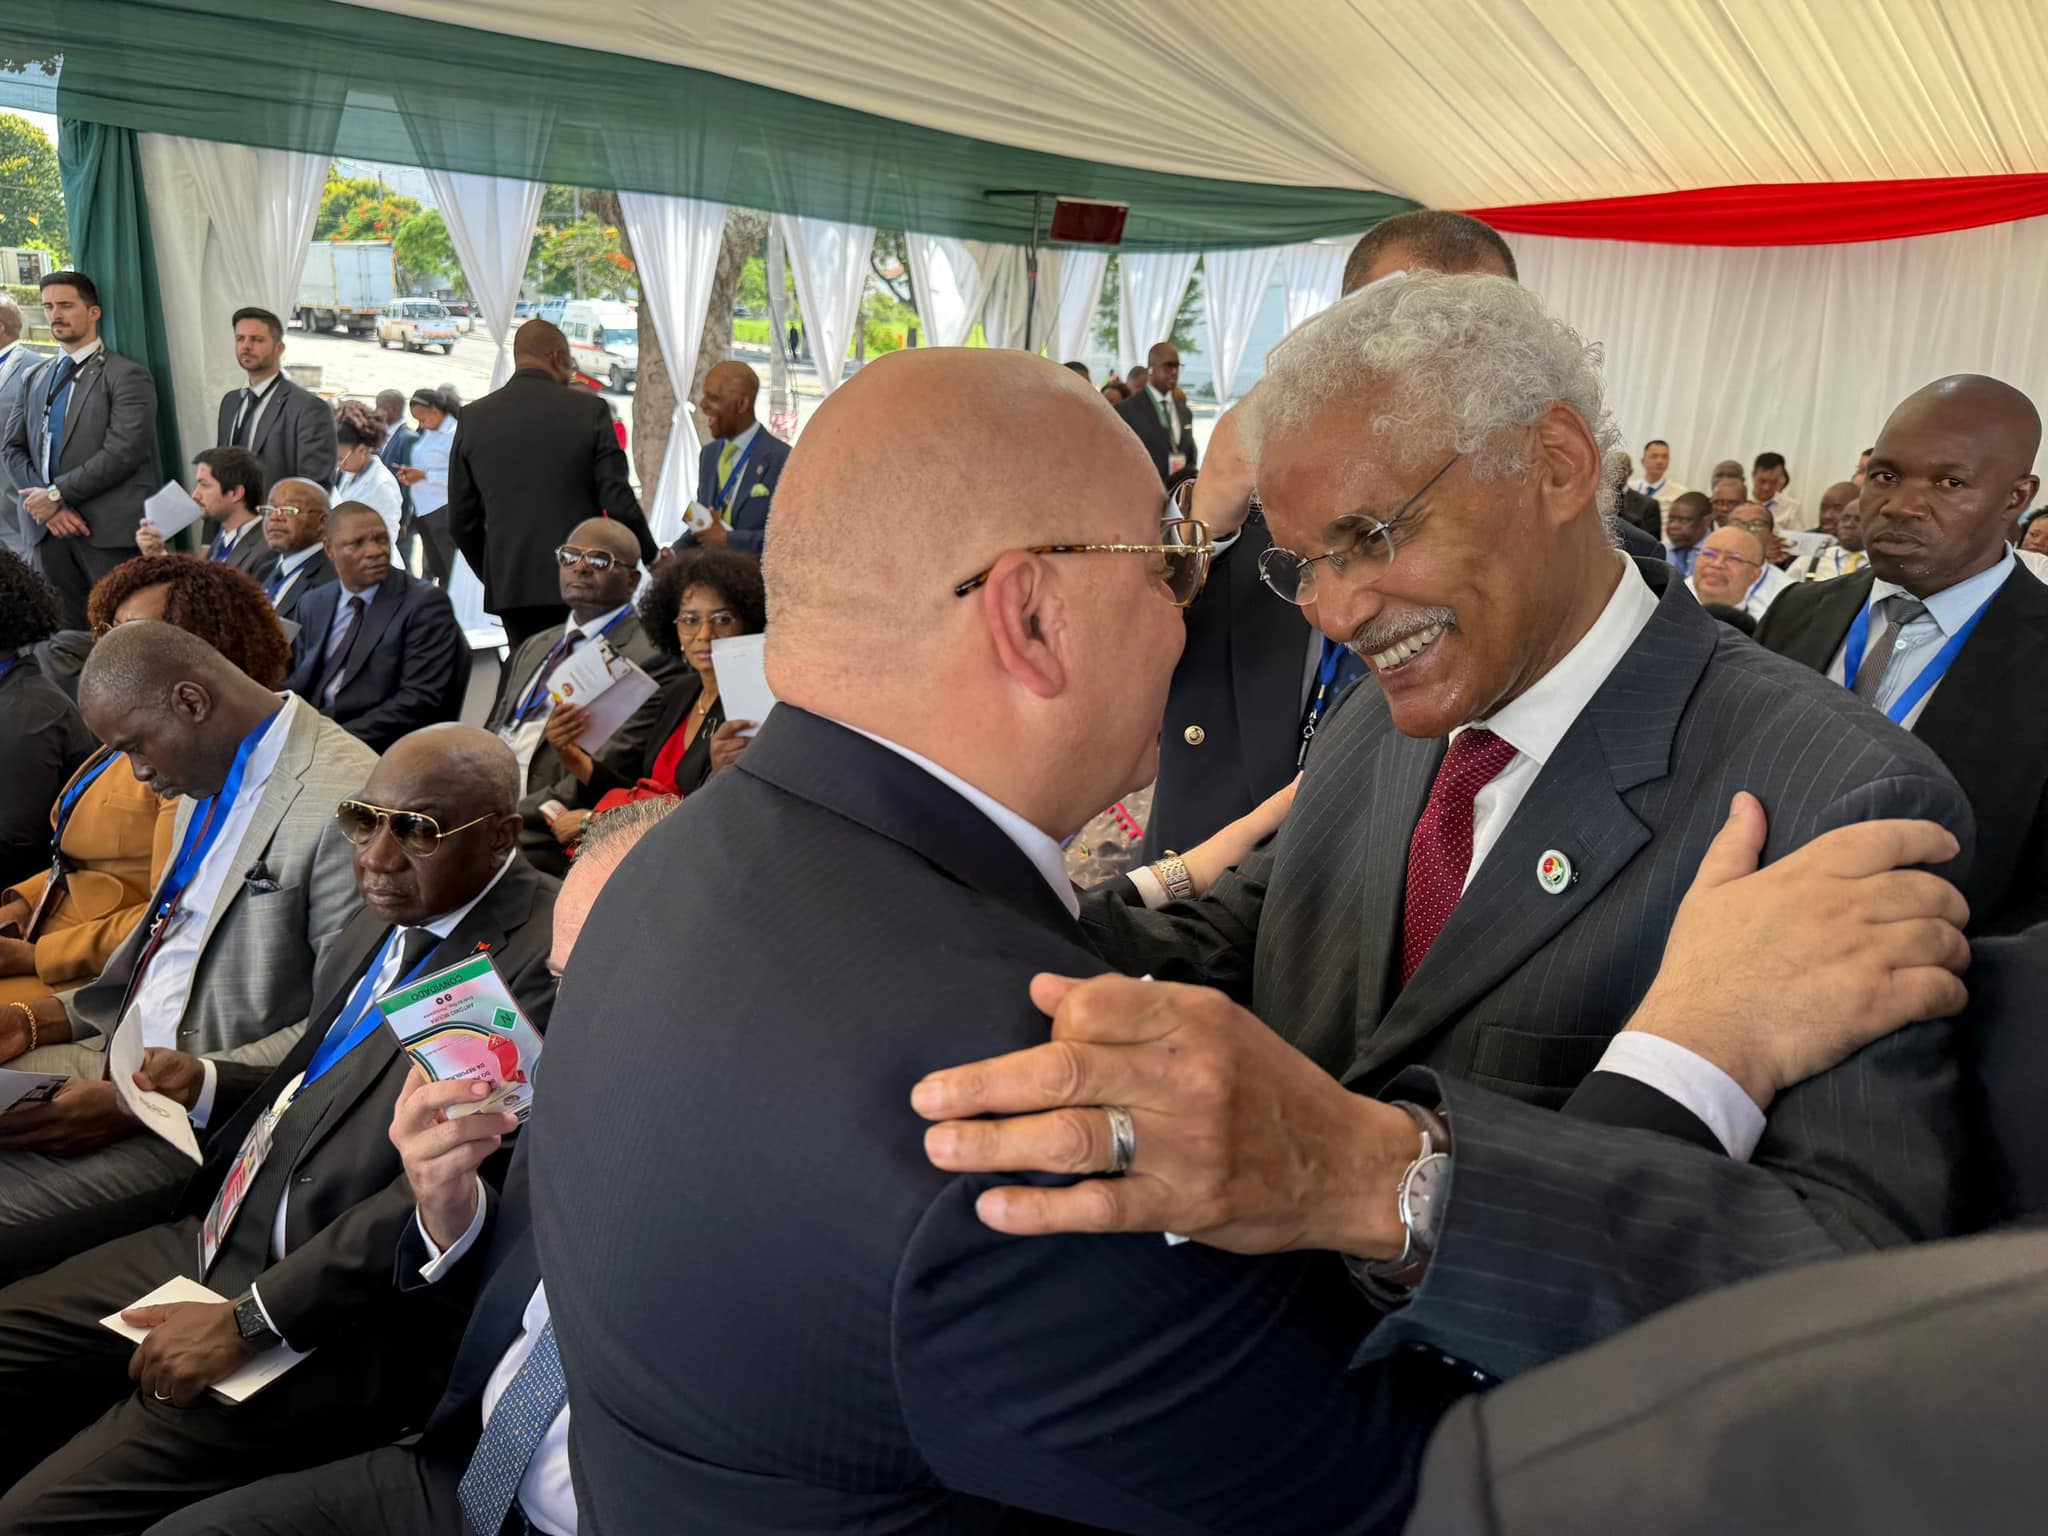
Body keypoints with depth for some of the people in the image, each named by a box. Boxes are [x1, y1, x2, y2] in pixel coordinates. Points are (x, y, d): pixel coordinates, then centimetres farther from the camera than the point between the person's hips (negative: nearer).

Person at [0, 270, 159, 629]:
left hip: (107, 530, -5)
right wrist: (45, 503, -5)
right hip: (48, 527, 6)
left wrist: (57, 494, -11)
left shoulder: (127, 376, -2)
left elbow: (122, 452, -12)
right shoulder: (37, 379, 18)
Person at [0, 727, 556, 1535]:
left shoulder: (541, 957, -20)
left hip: (339, 1318, -8)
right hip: (207, 1243, 9)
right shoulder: (384, 924, 10)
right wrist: (205, 1084, 5)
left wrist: (249, 1321, -19)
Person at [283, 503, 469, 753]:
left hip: (381, 748, -6)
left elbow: (422, 700, -13)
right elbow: (297, 685, 16)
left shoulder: (426, 603, -5)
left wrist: (344, 737, -20)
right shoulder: (313, 604, 16)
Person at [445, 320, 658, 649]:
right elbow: (618, 501, -7)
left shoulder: (474, 418, 5)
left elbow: (461, 519, 7)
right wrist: (651, 556, 8)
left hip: (509, 585, 3)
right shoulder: (589, 410, -4)